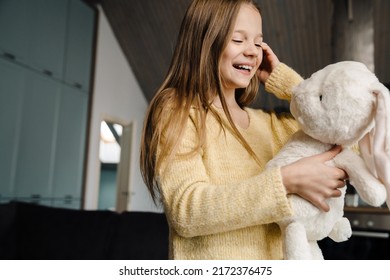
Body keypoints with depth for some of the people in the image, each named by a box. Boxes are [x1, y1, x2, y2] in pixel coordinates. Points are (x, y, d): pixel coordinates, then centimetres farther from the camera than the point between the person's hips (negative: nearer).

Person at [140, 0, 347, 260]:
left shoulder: (268, 124, 8)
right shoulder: (175, 112, -8)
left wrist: (282, 78, 4)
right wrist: (286, 181, -25)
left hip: (273, 263, 5)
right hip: (208, 263, -4)